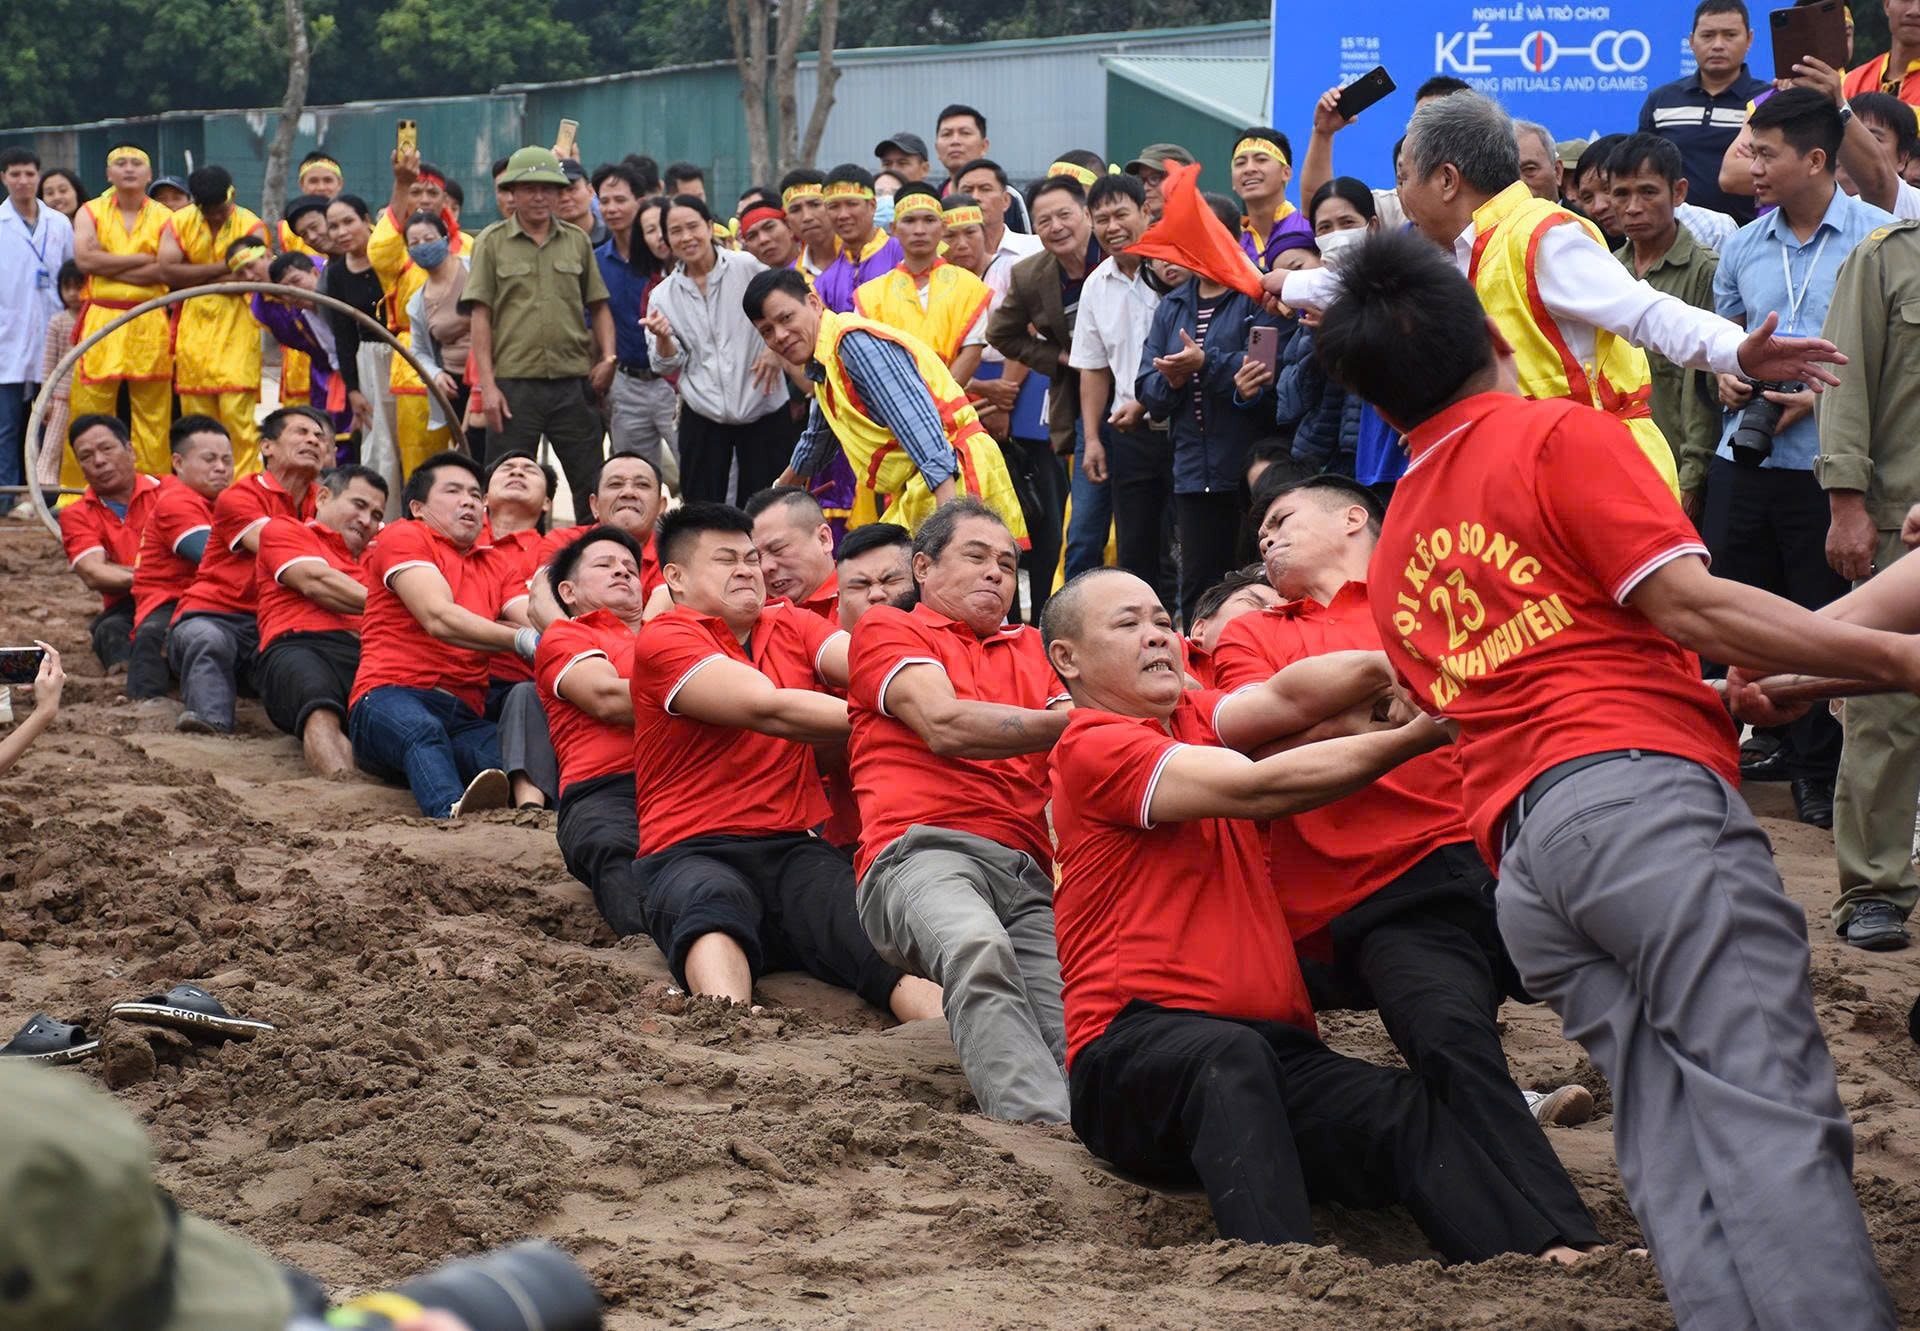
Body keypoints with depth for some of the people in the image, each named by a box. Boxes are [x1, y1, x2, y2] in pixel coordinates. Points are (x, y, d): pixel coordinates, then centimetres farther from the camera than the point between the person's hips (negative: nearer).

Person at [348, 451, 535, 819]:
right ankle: (451, 811, -72)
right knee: (424, 731, -44)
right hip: (390, 698, -7)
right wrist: (523, 640, -17)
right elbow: (439, 618, -7)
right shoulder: (403, 537, 10)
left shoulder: (492, 567, 32)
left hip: (465, 718, 7)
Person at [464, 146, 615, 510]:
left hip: (573, 383, 2)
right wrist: (487, 384, -6)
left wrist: (608, 357, 1)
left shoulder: (577, 241, 11)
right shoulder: (494, 243, 4)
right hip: (514, 383, -2)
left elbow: (599, 307, 16)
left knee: (592, 488, 4)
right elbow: (481, 316, 0)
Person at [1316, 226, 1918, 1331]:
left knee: (1674, 1136, -3)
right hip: (1643, 788, -7)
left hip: (1516, 854, 7)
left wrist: (1733, 691, 42)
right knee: (1773, 1109, -18)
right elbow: (1687, 602, -5)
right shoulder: (1562, 436, 6)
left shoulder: (1393, 552, 29)